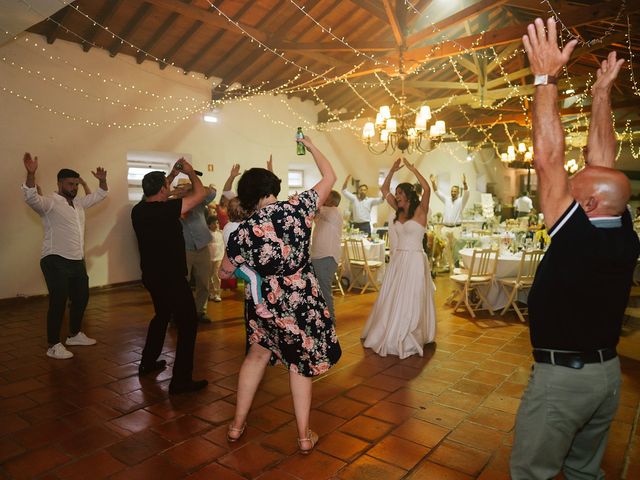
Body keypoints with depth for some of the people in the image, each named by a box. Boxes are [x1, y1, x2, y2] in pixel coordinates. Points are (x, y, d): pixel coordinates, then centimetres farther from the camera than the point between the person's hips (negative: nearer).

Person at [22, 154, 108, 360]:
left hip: (77, 261, 8)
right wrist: (31, 174, -44)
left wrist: (102, 180, 4)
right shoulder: (49, 203, -9)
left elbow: (100, 195, 22)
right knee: (58, 302, -6)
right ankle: (53, 345, 6)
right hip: (56, 261, -8)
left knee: (81, 298, 16)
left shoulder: (79, 203, 14)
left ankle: (75, 335, 34)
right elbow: (31, 198, -30)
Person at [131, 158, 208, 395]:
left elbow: (155, 192, 22)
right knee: (188, 323, 0)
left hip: (151, 276, 8)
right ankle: (181, 380, -1)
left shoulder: (139, 210, 0)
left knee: (162, 315, 27)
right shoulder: (166, 210, -21)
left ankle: (148, 362, 39)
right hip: (171, 278, -8)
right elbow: (200, 193, -16)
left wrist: (172, 174, 23)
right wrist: (190, 171, 0)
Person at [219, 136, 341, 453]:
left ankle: (237, 424, 36)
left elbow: (225, 273, 3)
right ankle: (304, 436, 27)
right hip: (302, 299, 0)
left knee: (257, 354, 25)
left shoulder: (243, 232, -10)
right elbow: (330, 178, 2)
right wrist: (310, 145, 14)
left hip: (264, 304, 1)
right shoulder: (297, 207, -12)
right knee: (300, 363, 17)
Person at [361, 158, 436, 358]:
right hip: (397, 261, 7)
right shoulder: (399, 211, 9)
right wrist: (392, 170, 5)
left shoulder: (420, 211, -8)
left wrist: (412, 168, -19)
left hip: (413, 261, -7)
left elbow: (427, 189, -24)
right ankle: (387, 336, 27)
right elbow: (384, 190, 15)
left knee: (408, 302, 0)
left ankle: (406, 341, 12)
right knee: (390, 301, 13)